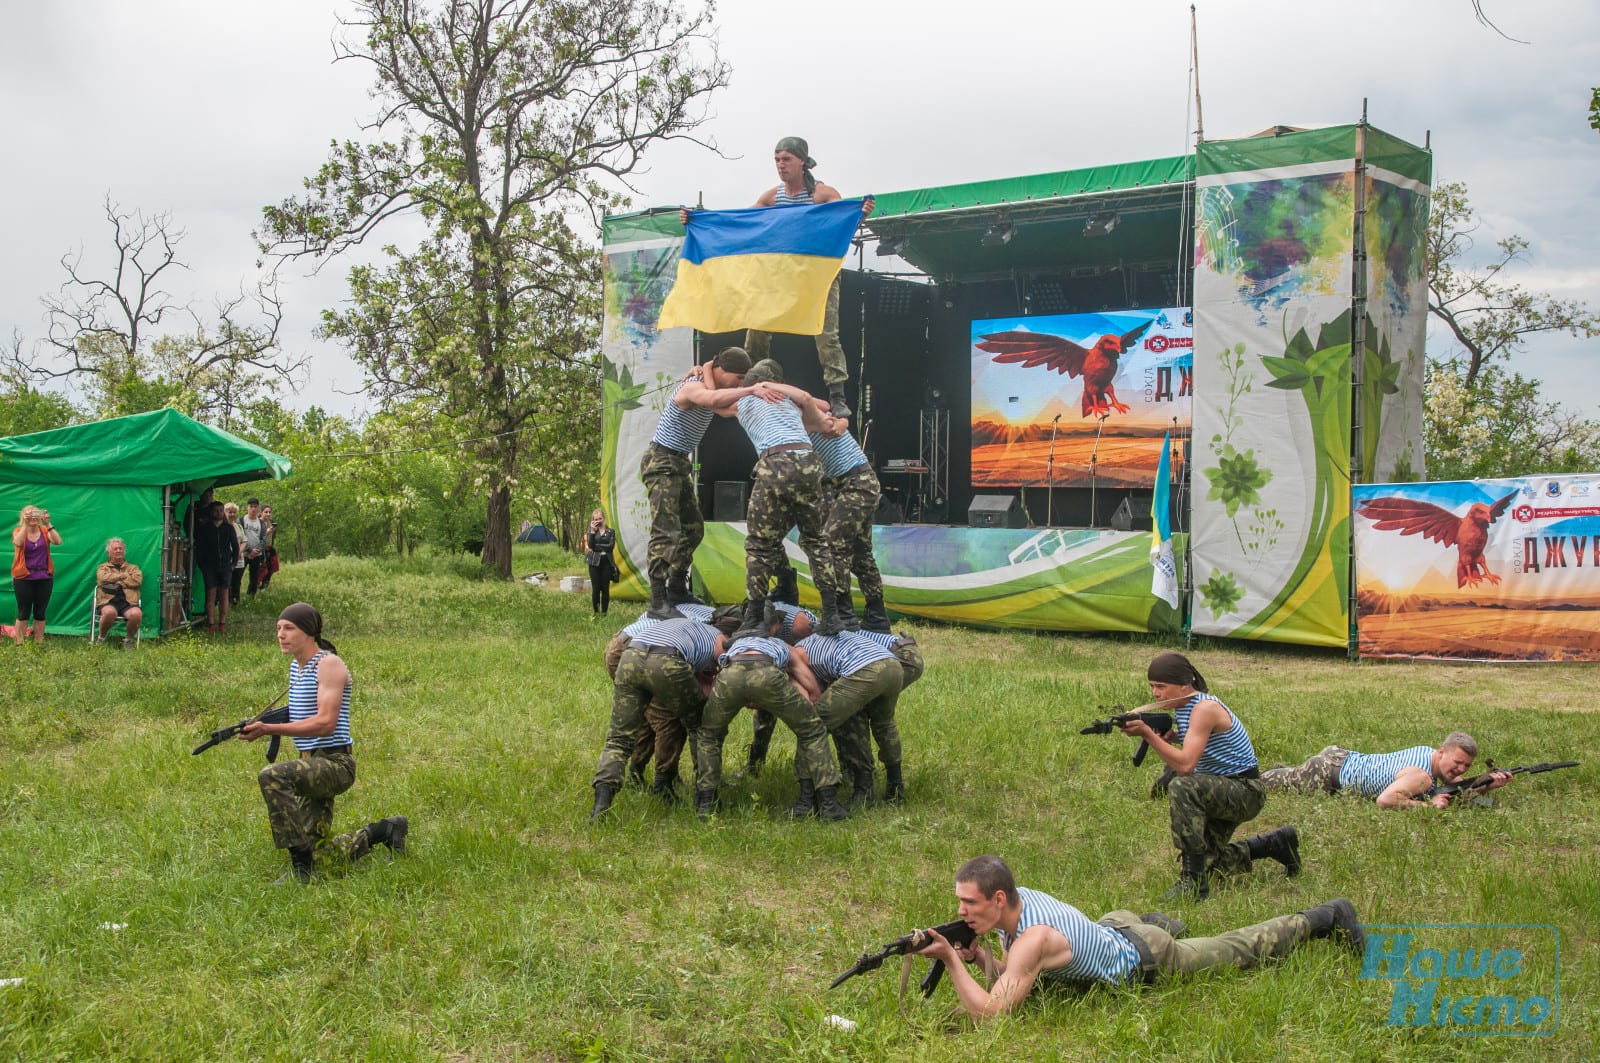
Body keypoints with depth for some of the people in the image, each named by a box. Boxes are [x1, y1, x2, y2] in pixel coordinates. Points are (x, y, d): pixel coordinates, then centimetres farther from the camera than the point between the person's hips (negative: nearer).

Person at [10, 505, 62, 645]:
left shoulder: (45, 531, 3)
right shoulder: (18, 532, 0)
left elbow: (58, 541, -15)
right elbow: (17, 543, -23)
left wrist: (48, 524, -22)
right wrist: (25, 525, -26)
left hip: (44, 578, 2)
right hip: (24, 578, -2)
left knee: (40, 612, 6)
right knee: (23, 612, -1)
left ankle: (39, 643, 13)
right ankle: (19, 644, 2)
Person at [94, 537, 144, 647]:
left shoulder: (133, 568, 25)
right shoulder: (103, 567, 23)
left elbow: (137, 581, 3)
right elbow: (103, 578, -1)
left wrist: (115, 581, 0)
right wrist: (125, 575, 5)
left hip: (128, 602, 1)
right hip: (108, 601, -1)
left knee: (137, 613, -35)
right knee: (110, 612, -39)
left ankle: (129, 639, -8)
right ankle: (102, 638, -11)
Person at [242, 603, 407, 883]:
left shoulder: (329, 664, -13)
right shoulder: (296, 665, 14)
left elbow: (326, 723, -22)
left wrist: (269, 729, -25)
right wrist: (267, 725, 6)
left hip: (335, 763, -9)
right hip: (312, 764, 9)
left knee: (272, 776, -34)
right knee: (319, 850, 10)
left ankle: (301, 866, -27)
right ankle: (385, 831, 29)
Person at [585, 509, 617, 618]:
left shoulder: (610, 532, 8)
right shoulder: (591, 531, 9)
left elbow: (611, 546, -6)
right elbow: (590, 545, -6)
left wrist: (596, 547, -8)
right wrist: (593, 531, -9)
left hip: (607, 561, 0)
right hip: (594, 562, 0)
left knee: (605, 587, 0)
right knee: (595, 588, -2)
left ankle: (604, 612, 7)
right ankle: (596, 612, 5)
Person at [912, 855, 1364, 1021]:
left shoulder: (1033, 938, -42)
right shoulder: (1012, 898, -18)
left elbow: (990, 1011, -46)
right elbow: (1007, 976, -5)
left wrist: (950, 959, -49)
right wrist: (979, 957, -25)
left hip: (1150, 962, -6)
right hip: (1115, 927, 6)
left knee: (1240, 950, 16)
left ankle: (1324, 917, 34)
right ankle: (1160, 922, 60)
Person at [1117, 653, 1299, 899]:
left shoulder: (1205, 708, -25)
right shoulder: (1183, 707, 3)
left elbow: (1185, 765, -34)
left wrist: (1147, 733, -36)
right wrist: (1171, 735, -2)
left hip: (1246, 792, -10)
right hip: (1221, 792, 10)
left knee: (1182, 787, -35)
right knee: (1206, 862, 14)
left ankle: (1194, 883, -31)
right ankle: (1276, 844, 34)